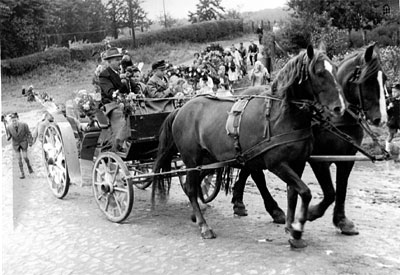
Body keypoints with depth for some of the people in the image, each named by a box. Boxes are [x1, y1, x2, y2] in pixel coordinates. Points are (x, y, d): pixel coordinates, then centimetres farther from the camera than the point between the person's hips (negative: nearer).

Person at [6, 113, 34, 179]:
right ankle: (22, 174, 7)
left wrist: (30, 142, -5)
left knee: (25, 157, -6)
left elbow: (28, 133, -7)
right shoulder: (9, 127, -17)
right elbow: (8, 138, -4)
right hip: (16, 144, 1)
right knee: (19, 159, 0)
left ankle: (29, 166, 26)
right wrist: (8, 137, -27)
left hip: (24, 143, -1)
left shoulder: (24, 125, -22)